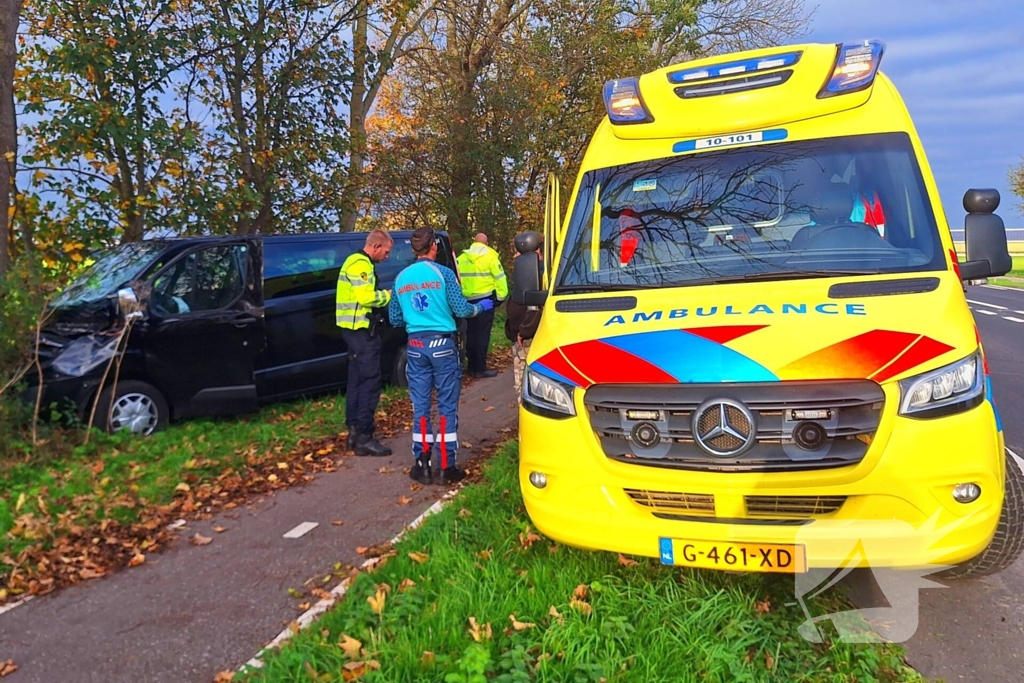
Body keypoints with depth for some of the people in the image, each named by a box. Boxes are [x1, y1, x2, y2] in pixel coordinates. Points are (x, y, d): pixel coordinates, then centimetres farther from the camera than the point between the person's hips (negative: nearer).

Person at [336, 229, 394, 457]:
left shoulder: (355, 261, 18)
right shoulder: (361, 264, -15)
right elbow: (366, 297, -24)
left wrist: (383, 296, 3)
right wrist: (388, 295, -9)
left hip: (354, 328, 11)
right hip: (361, 329, -11)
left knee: (357, 380, 14)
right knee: (370, 382, -8)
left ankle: (354, 431, 19)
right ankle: (364, 437, -6)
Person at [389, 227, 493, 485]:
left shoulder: (401, 278, 6)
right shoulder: (442, 273, -7)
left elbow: (395, 319, 11)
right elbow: (461, 310, -8)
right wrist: (482, 306, 11)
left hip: (415, 345, 4)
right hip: (442, 344, -4)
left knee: (420, 406, 10)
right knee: (447, 406, 3)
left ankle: (422, 465, 14)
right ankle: (447, 467, 6)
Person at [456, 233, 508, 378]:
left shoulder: (461, 258, 8)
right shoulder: (490, 257, -5)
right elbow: (500, 278, -9)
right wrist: (500, 296, 1)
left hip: (468, 300, 5)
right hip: (485, 299, -5)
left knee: (471, 333, 12)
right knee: (483, 333, -3)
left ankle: (472, 367, 16)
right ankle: (480, 368, -3)